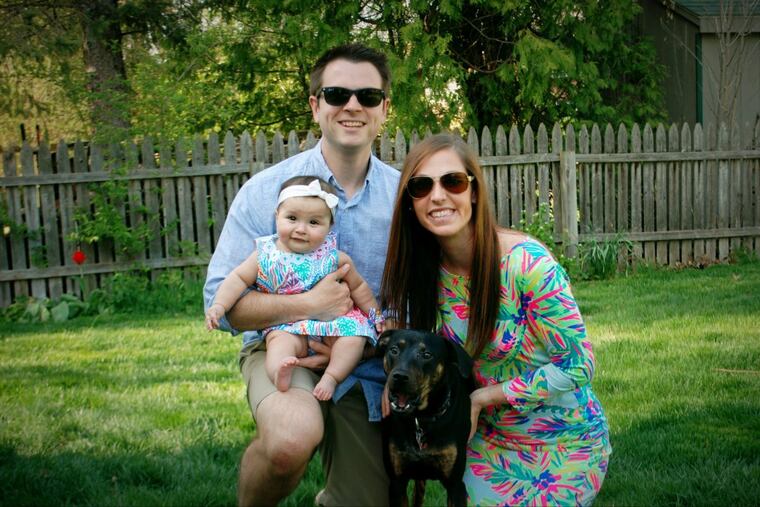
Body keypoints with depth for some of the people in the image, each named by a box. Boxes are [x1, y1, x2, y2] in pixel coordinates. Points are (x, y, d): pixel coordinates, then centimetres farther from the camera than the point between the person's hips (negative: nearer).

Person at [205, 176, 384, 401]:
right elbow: (239, 279, 2)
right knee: (280, 341, -32)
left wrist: (376, 317, 10)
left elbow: (358, 287, 8)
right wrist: (219, 306, -12)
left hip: (332, 324, 2)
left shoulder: (334, 258, -4)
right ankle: (279, 374, -56)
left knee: (354, 337, -24)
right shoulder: (265, 256, -3)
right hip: (286, 325, -1)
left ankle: (331, 376, -25)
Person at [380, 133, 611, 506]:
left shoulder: (527, 262, -26)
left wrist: (483, 396, -19)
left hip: (562, 444, -5)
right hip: (487, 440, 5)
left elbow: (577, 366, -21)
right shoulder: (427, 269, -9)